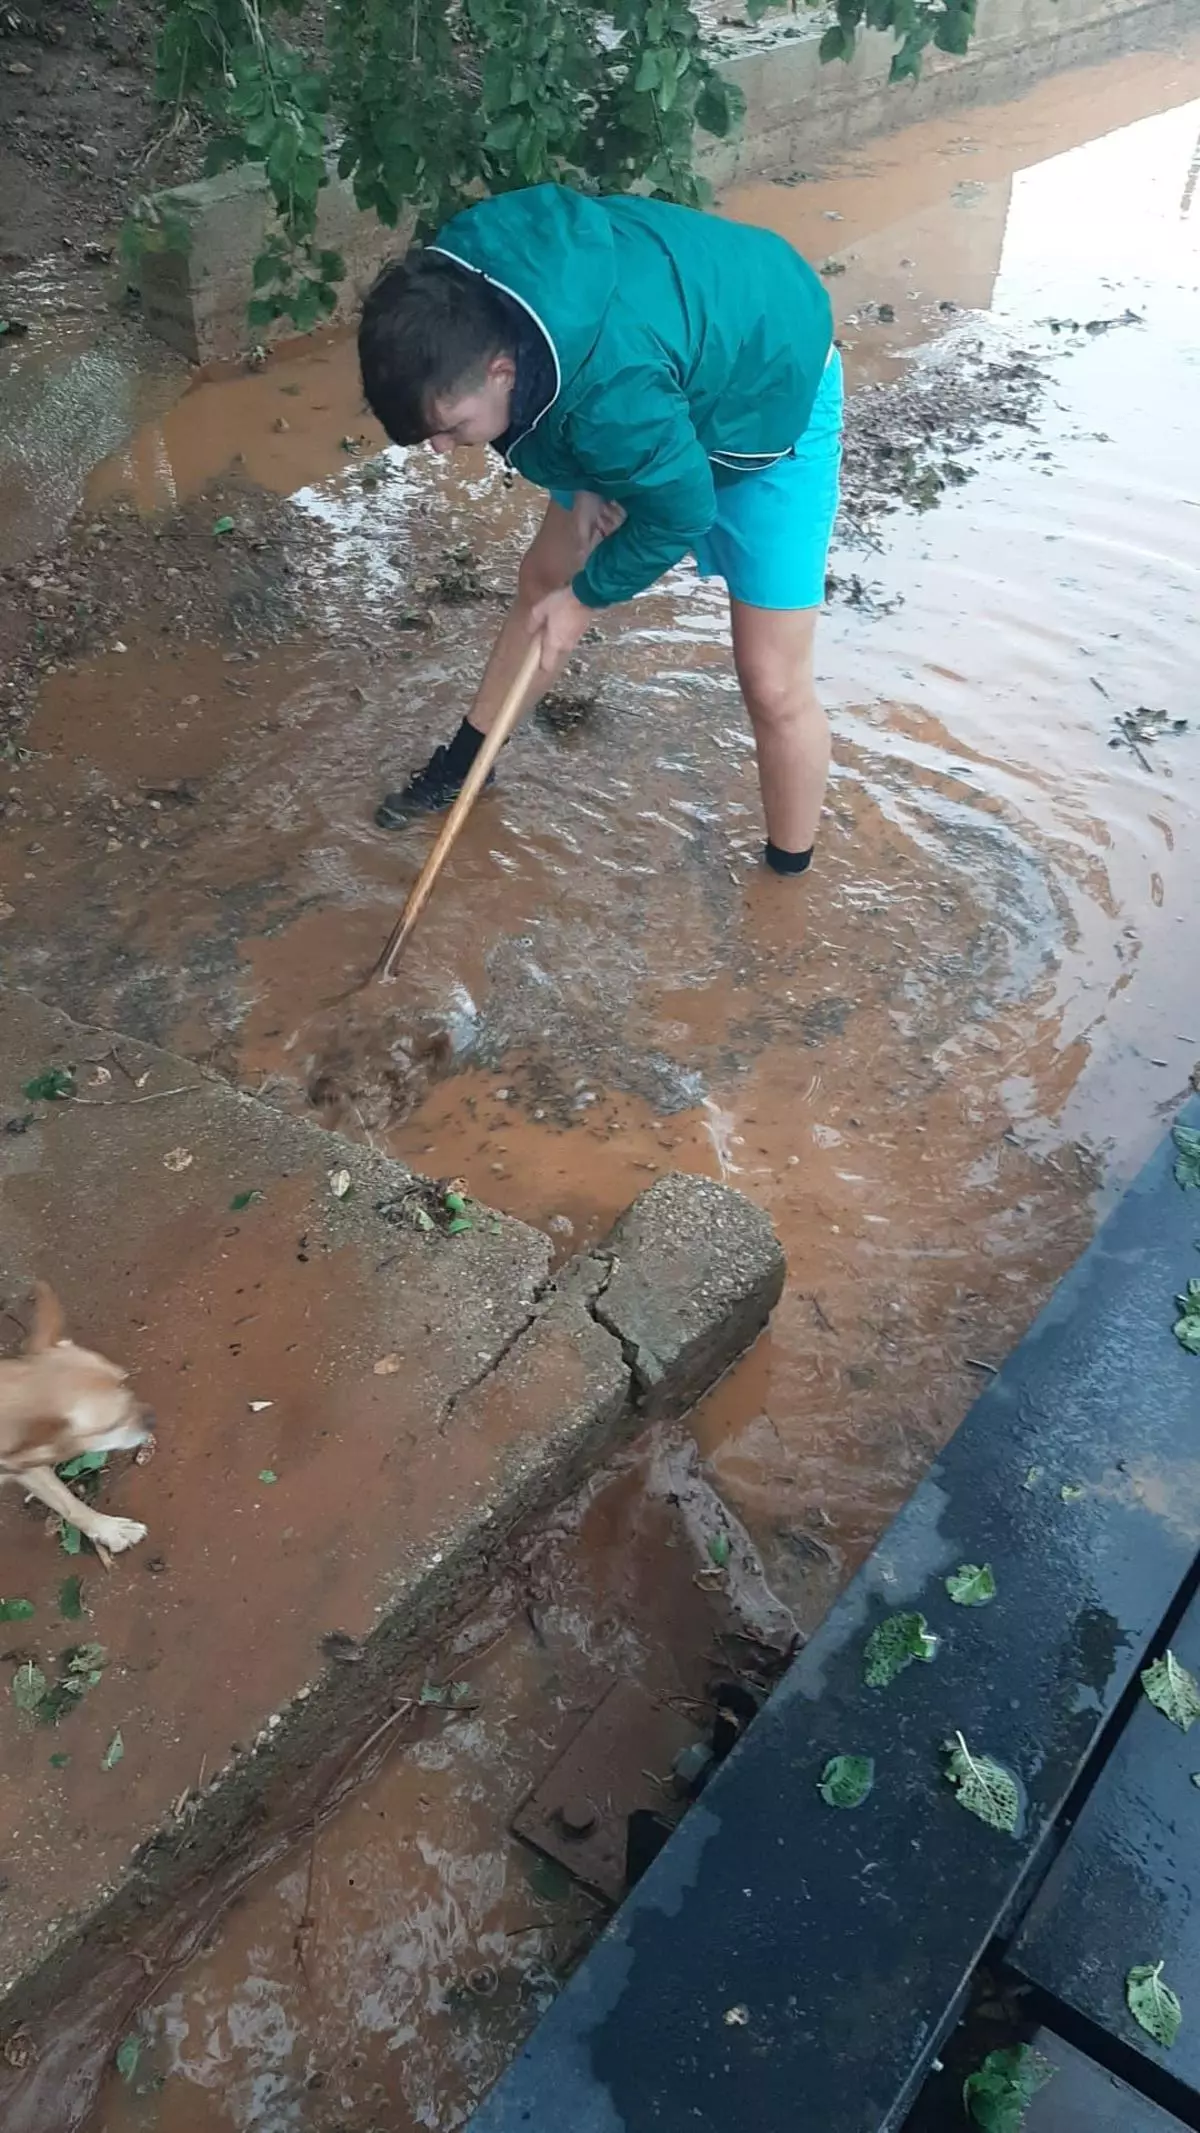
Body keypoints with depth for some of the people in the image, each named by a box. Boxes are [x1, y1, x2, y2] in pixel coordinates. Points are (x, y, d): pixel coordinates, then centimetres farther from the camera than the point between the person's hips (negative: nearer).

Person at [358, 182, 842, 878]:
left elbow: (680, 513, -26)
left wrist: (586, 594, -11)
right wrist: (579, 481, -9)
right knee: (543, 580, 16)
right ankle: (465, 763, 38)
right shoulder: (455, 289, -23)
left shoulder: (614, 393, -44)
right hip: (681, 371, 7)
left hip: (767, 397, -7)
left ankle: (790, 879, 12)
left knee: (773, 685, -9)